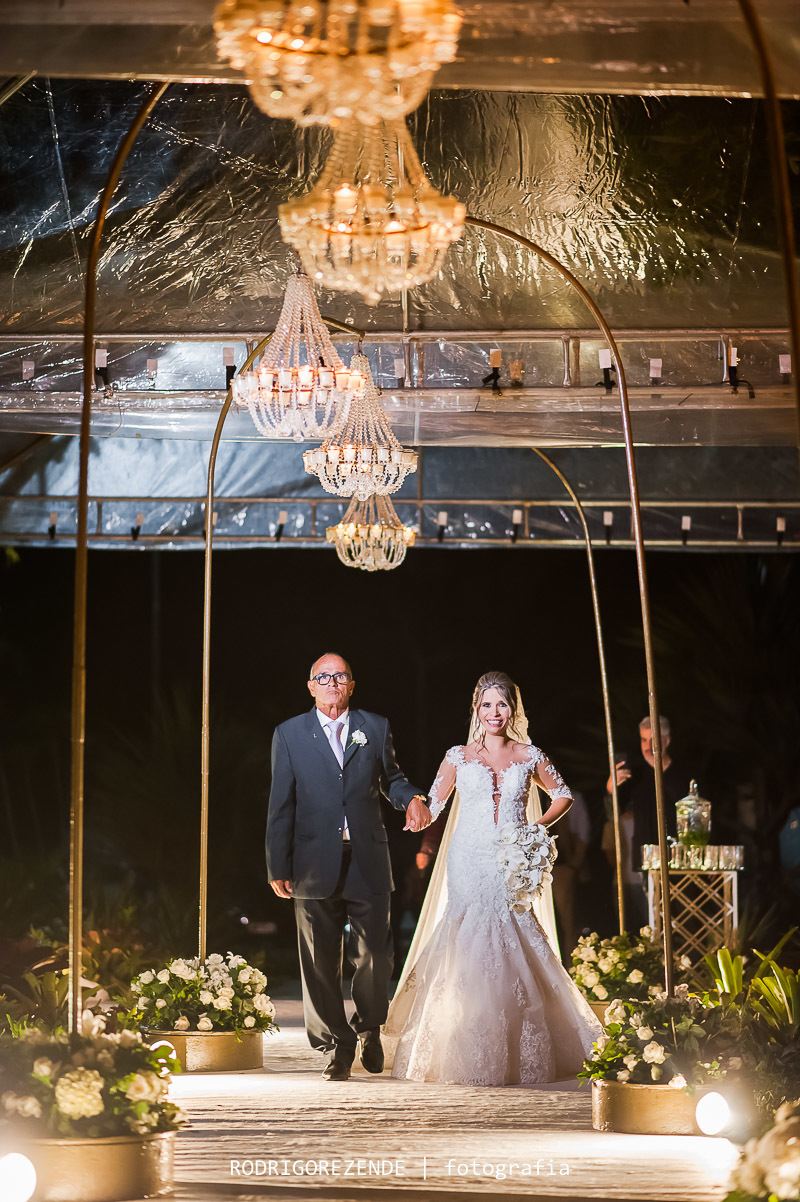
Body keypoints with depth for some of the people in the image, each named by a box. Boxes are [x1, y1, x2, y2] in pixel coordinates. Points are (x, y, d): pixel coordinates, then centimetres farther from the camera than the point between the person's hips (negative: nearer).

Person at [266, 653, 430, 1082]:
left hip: (367, 862, 1)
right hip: (315, 865, -1)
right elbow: (281, 805, 4)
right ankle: (337, 1046, 18)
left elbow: (391, 777, 19)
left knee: (374, 956, 2)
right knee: (321, 962, 3)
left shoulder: (375, 728, 9)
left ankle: (368, 1030, 28)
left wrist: (412, 799, -5)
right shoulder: (289, 734, 5)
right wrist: (278, 866, 1)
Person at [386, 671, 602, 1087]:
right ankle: (469, 1057, 2)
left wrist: (538, 826, 5)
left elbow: (562, 795, 19)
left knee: (511, 951, -6)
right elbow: (433, 806, 13)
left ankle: (516, 1056, 6)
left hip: (512, 864, 0)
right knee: (469, 947, -6)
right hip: (469, 862, 0)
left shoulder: (529, 755, 7)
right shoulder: (459, 757, 6)